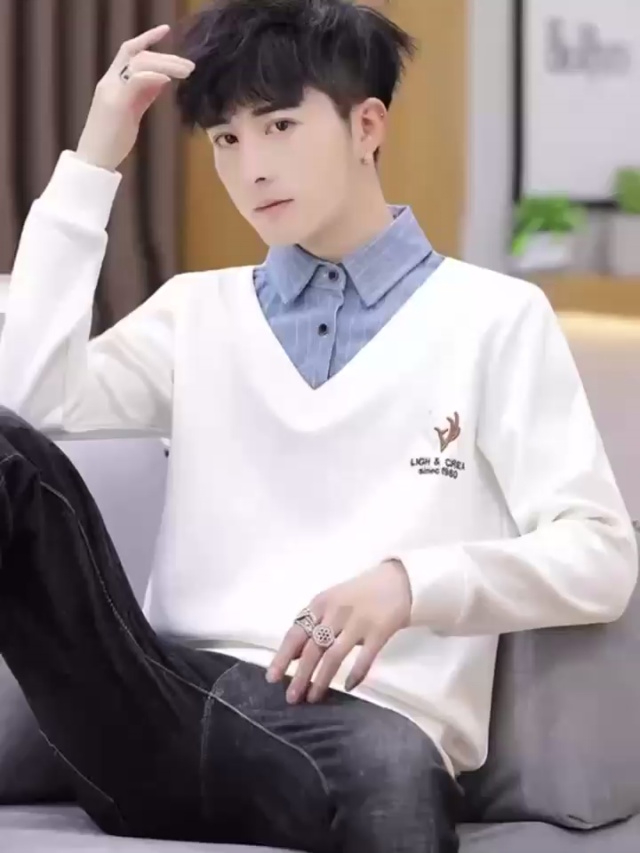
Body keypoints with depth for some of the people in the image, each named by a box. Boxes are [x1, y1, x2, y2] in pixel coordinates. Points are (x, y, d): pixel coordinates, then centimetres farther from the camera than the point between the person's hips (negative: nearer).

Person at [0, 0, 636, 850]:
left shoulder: (494, 318, 11)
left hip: (361, 720, -4)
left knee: (390, 773, -44)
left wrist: (409, 582, -16)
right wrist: (91, 165, 6)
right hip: (166, 705, 5)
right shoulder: (197, 311, 22)